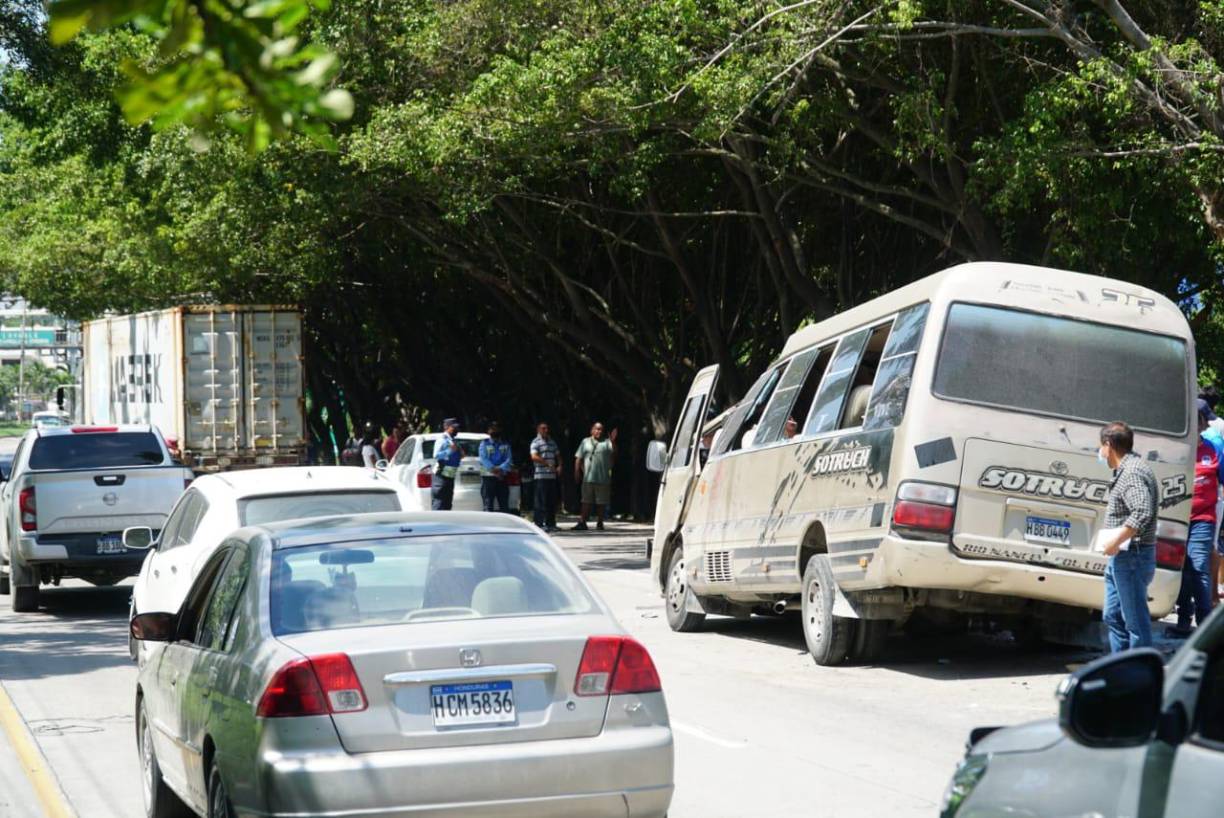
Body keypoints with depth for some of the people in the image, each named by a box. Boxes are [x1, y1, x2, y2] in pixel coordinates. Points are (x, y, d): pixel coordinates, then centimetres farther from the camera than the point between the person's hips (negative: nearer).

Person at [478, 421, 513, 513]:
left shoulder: (506, 444, 15)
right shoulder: (485, 443, 8)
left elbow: (509, 460, 3)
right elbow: (484, 459, -6)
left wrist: (501, 469, -16)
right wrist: (493, 469, -22)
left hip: (502, 478, 3)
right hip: (488, 477, -3)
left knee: (504, 505, 3)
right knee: (488, 505, -6)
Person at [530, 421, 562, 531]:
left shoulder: (552, 442, 18)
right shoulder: (536, 442, -4)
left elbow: (558, 455, 26)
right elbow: (534, 457, -17)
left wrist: (559, 466, 7)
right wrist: (548, 464, -21)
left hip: (552, 475, 7)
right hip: (541, 476, -7)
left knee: (552, 501, 9)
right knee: (541, 501, -7)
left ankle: (551, 523, 16)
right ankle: (539, 524, -5)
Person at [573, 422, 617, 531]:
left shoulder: (606, 443, 6)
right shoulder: (585, 442, 10)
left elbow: (614, 452, -11)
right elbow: (578, 458, 10)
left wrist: (613, 441, -26)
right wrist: (577, 472, 2)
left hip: (603, 479, -1)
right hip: (588, 478, 1)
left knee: (601, 503, 4)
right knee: (586, 502, 5)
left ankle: (599, 523, 12)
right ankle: (582, 523, 6)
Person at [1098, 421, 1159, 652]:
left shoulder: (1132, 472, -17)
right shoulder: (1125, 470, 16)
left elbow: (1143, 512, -30)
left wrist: (1116, 541, -24)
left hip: (1132, 557, -11)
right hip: (1120, 558, 11)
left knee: (1135, 620, -5)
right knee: (1113, 616, 16)